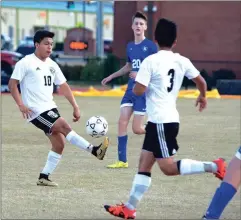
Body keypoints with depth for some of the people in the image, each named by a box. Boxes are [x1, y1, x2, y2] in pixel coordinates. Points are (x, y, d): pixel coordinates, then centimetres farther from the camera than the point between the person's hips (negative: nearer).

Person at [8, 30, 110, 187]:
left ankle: (44, 177, 8)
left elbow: (64, 86, 17)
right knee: (65, 127, -21)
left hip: (50, 108, 8)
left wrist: (75, 107, 9)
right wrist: (21, 105, -19)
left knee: (59, 143, 2)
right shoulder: (26, 63, -8)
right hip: (36, 111, -8)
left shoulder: (52, 65, 13)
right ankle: (94, 150, -21)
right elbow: (12, 84, -9)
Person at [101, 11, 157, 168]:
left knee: (137, 129, -8)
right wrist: (111, 77, 30)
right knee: (122, 122, -3)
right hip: (131, 89, 6)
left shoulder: (151, 46, -8)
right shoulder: (130, 46, 12)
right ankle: (122, 161, 2)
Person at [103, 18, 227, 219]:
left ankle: (213, 166, -10)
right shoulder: (182, 61, 5)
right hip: (169, 120, 7)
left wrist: (137, 82, 9)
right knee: (144, 164, 8)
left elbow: (138, 91, -15)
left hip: (160, 122, -7)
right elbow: (201, 81, 13)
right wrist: (203, 97, 35)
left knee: (169, 168, -4)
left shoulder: (150, 61, -12)